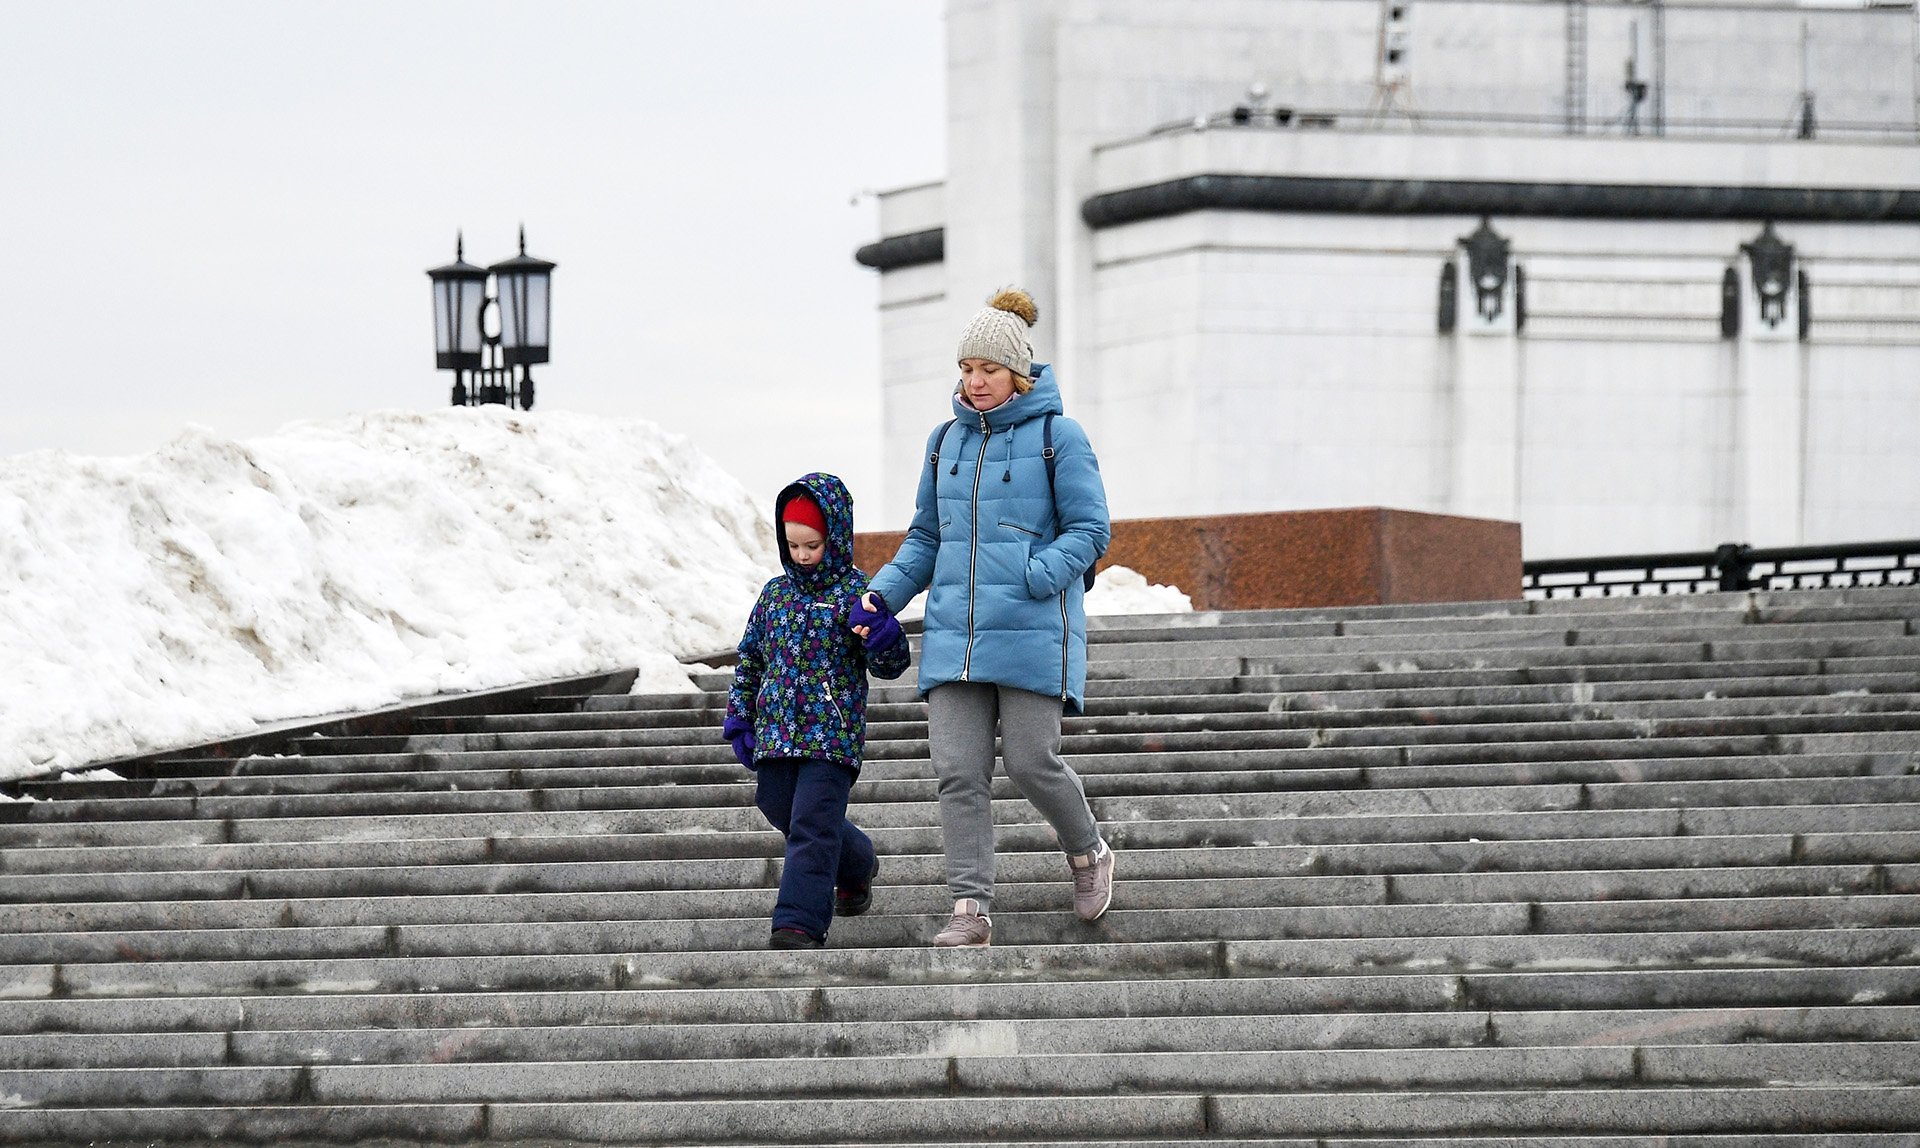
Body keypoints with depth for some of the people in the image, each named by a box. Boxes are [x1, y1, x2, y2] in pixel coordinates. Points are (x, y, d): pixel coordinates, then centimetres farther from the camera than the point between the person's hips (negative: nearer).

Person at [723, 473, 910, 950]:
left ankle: (799, 922, -17)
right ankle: (857, 865, 42)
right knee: (782, 811, 17)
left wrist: (882, 639, -28)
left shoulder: (854, 594, -4)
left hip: (833, 734, -6)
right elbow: (751, 657, 19)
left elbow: (891, 665, -6)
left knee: (812, 825, -14)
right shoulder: (776, 593, 10)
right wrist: (739, 717, 14)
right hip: (776, 731, 6)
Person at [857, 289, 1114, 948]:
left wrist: (1032, 578, -19)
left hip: (1032, 630, -5)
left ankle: (1088, 855, 23)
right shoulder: (947, 440, 15)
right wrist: (884, 593, 7)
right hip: (954, 633, 5)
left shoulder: (1057, 437, -1)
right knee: (958, 771, -6)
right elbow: (927, 537, 22)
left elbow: (1089, 529, -4)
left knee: (1031, 762, -6)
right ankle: (971, 911, -7)